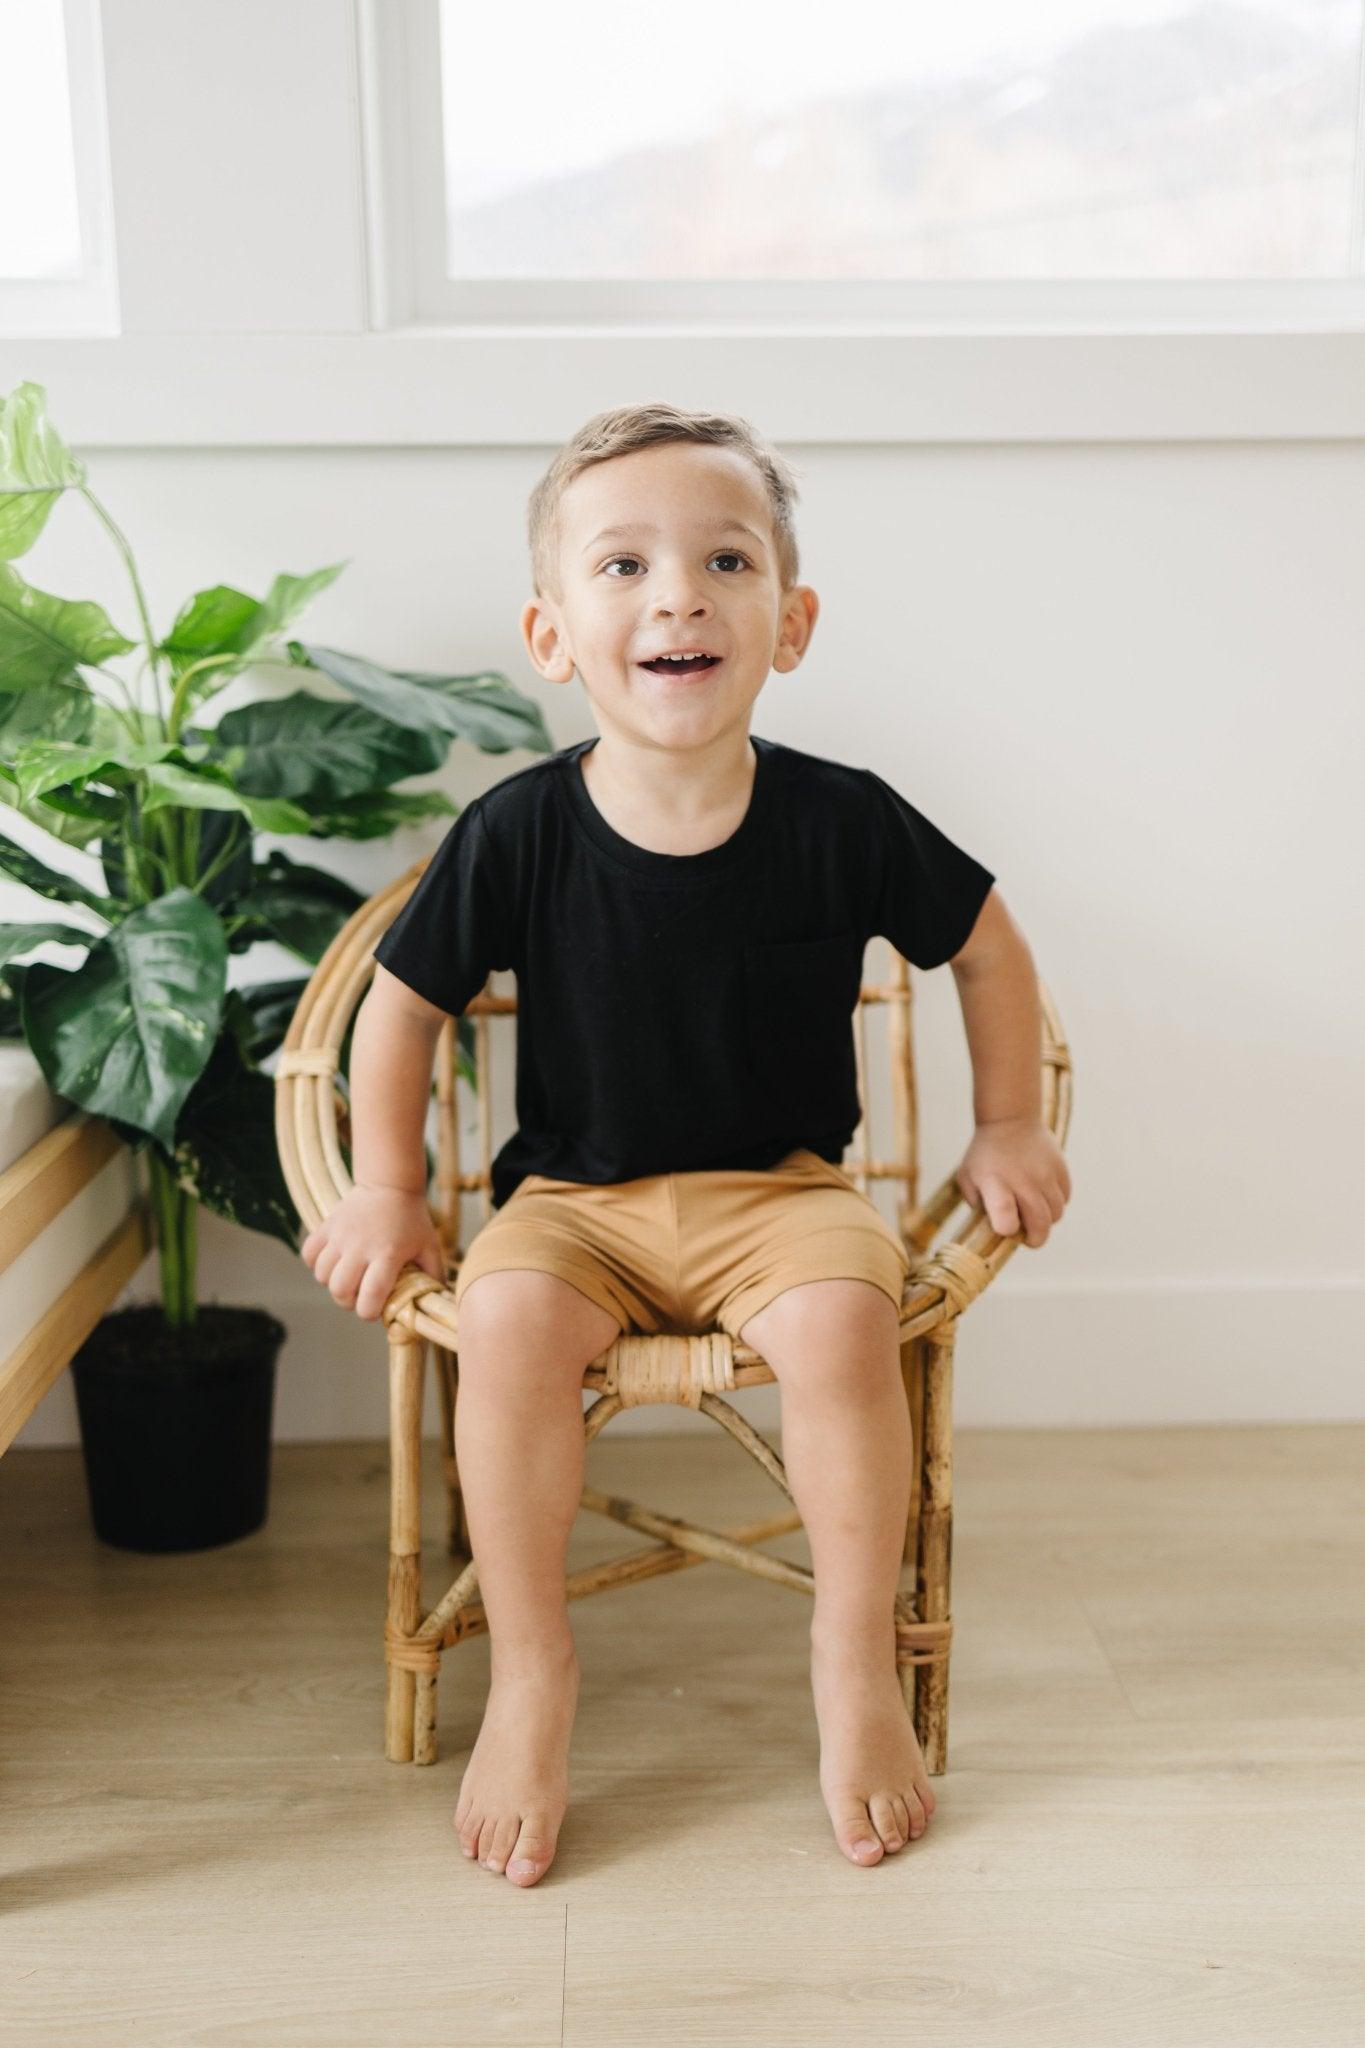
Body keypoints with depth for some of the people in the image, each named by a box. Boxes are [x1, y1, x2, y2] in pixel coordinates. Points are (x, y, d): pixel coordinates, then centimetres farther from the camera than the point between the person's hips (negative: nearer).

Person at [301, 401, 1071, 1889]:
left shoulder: (844, 823, -10)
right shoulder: (517, 835, -11)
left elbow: (986, 944, 7)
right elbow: (402, 1001, 4)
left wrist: (1008, 1128, 9)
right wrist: (385, 1190, 2)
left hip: (779, 1191, 0)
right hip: (576, 1197, 1)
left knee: (842, 1316, -30)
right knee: (508, 1315, -29)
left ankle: (854, 1657, -6)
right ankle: (529, 1670, -9)